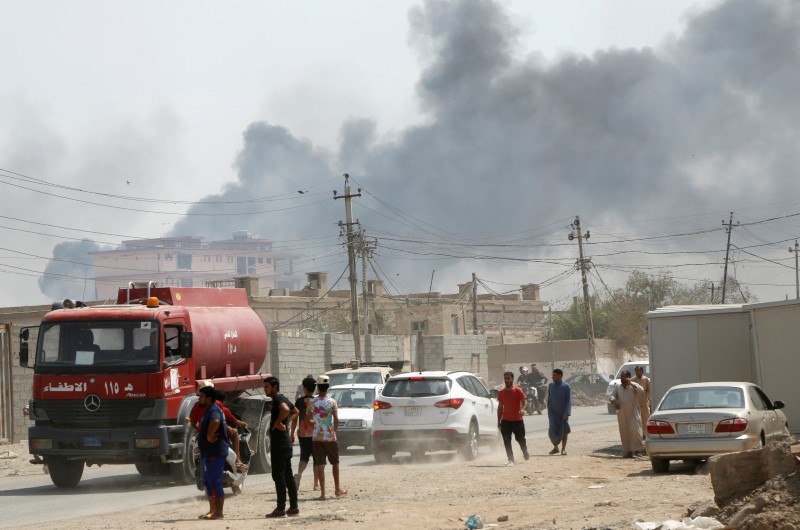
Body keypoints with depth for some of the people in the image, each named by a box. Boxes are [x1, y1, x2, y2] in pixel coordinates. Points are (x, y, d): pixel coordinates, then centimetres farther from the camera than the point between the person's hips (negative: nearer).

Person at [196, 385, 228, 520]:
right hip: (208, 452, 11)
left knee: (215, 482, -9)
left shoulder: (214, 410, -16)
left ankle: (218, 513, -7)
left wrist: (209, 435, -27)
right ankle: (212, 510, 21)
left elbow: (215, 422, -39)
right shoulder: (207, 410, 18)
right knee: (208, 482, 15)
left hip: (215, 452, -11)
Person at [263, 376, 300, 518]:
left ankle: (280, 508, -8)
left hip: (279, 444, -10)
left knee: (278, 476, -8)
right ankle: (293, 507, 13)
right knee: (288, 475, 11)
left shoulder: (278, 399, -13)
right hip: (285, 442, 10)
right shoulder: (284, 398, 16)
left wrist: (277, 423, -23)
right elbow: (295, 411, 34)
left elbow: (285, 409, -36)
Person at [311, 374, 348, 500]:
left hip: (316, 437, 1)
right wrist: (334, 430, 6)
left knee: (319, 464, 1)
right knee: (335, 462, 15)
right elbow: (336, 420, -11)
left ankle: (322, 492, -5)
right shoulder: (331, 402, -8)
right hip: (330, 437, -1)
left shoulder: (312, 403, -2)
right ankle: (337, 488, 24)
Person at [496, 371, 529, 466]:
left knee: (520, 439, 7)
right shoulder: (501, 393, 8)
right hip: (506, 420, 3)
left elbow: (525, 401, -12)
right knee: (506, 441, -5)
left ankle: (525, 453, 35)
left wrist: (523, 409, -35)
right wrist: (499, 421, 12)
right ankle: (510, 460, -3)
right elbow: (500, 407, 13)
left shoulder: (518, 390, -5)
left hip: (517, 420, -3)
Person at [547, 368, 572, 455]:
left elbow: (568, 401, -9)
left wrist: (567, 413, -17)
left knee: (564, 431, 3)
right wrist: (549, 412, 8)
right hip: (553, 413, 3)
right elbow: (549, 400, 11)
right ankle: (555, 447, 14)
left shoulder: (566, 386, -8)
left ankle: (563, 449, 13)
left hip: (563, 413, -3)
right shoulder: (550, 386, 4)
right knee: (552, 431, -4)